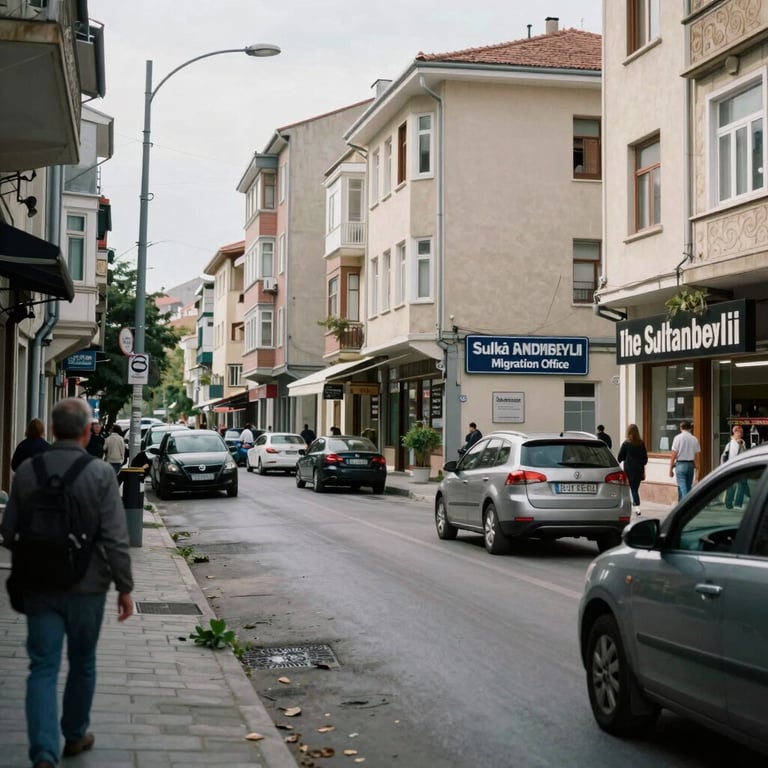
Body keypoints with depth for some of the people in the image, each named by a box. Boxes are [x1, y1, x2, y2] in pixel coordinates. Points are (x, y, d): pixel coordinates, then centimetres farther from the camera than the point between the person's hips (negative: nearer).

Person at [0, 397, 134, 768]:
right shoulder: (100, 474, -13)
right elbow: (115, 539, -14)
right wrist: (124, 587, -5)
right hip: (86, 585, -1)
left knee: (43, 667, 2)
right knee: (82, 664, 18)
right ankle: (75, 736, 33)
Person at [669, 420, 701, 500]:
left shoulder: (678, 438, -5)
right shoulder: (694, 439, 4)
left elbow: (674, 455, -7)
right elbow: (696, 456, 6)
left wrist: (671, 469, -1)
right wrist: (696, 469, 16)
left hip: (680, 464, -4)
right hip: (691, 464, 4)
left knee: (682, 487, -8)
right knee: (688, 487, 13)